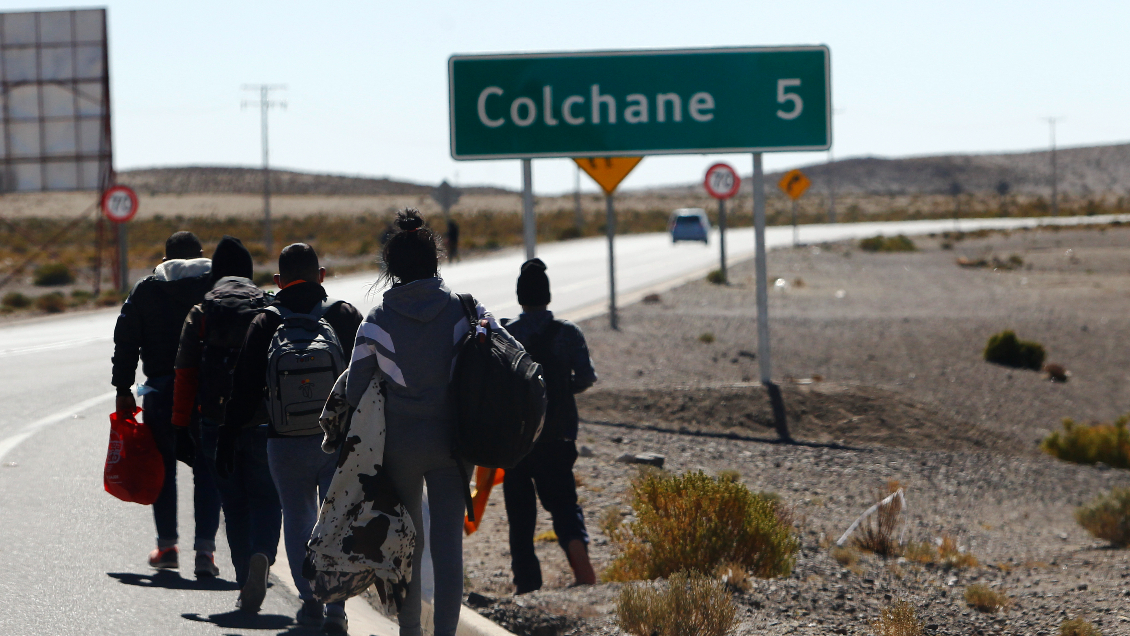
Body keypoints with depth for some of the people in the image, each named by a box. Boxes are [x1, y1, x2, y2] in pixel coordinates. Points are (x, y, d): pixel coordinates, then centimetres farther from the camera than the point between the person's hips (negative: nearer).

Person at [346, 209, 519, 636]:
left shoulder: (377, 321, -7)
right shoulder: (465, 311, -4)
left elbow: (354, 392, -4)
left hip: (399, 443, 0)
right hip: (450, 441, 0)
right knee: (448, 540, 0)